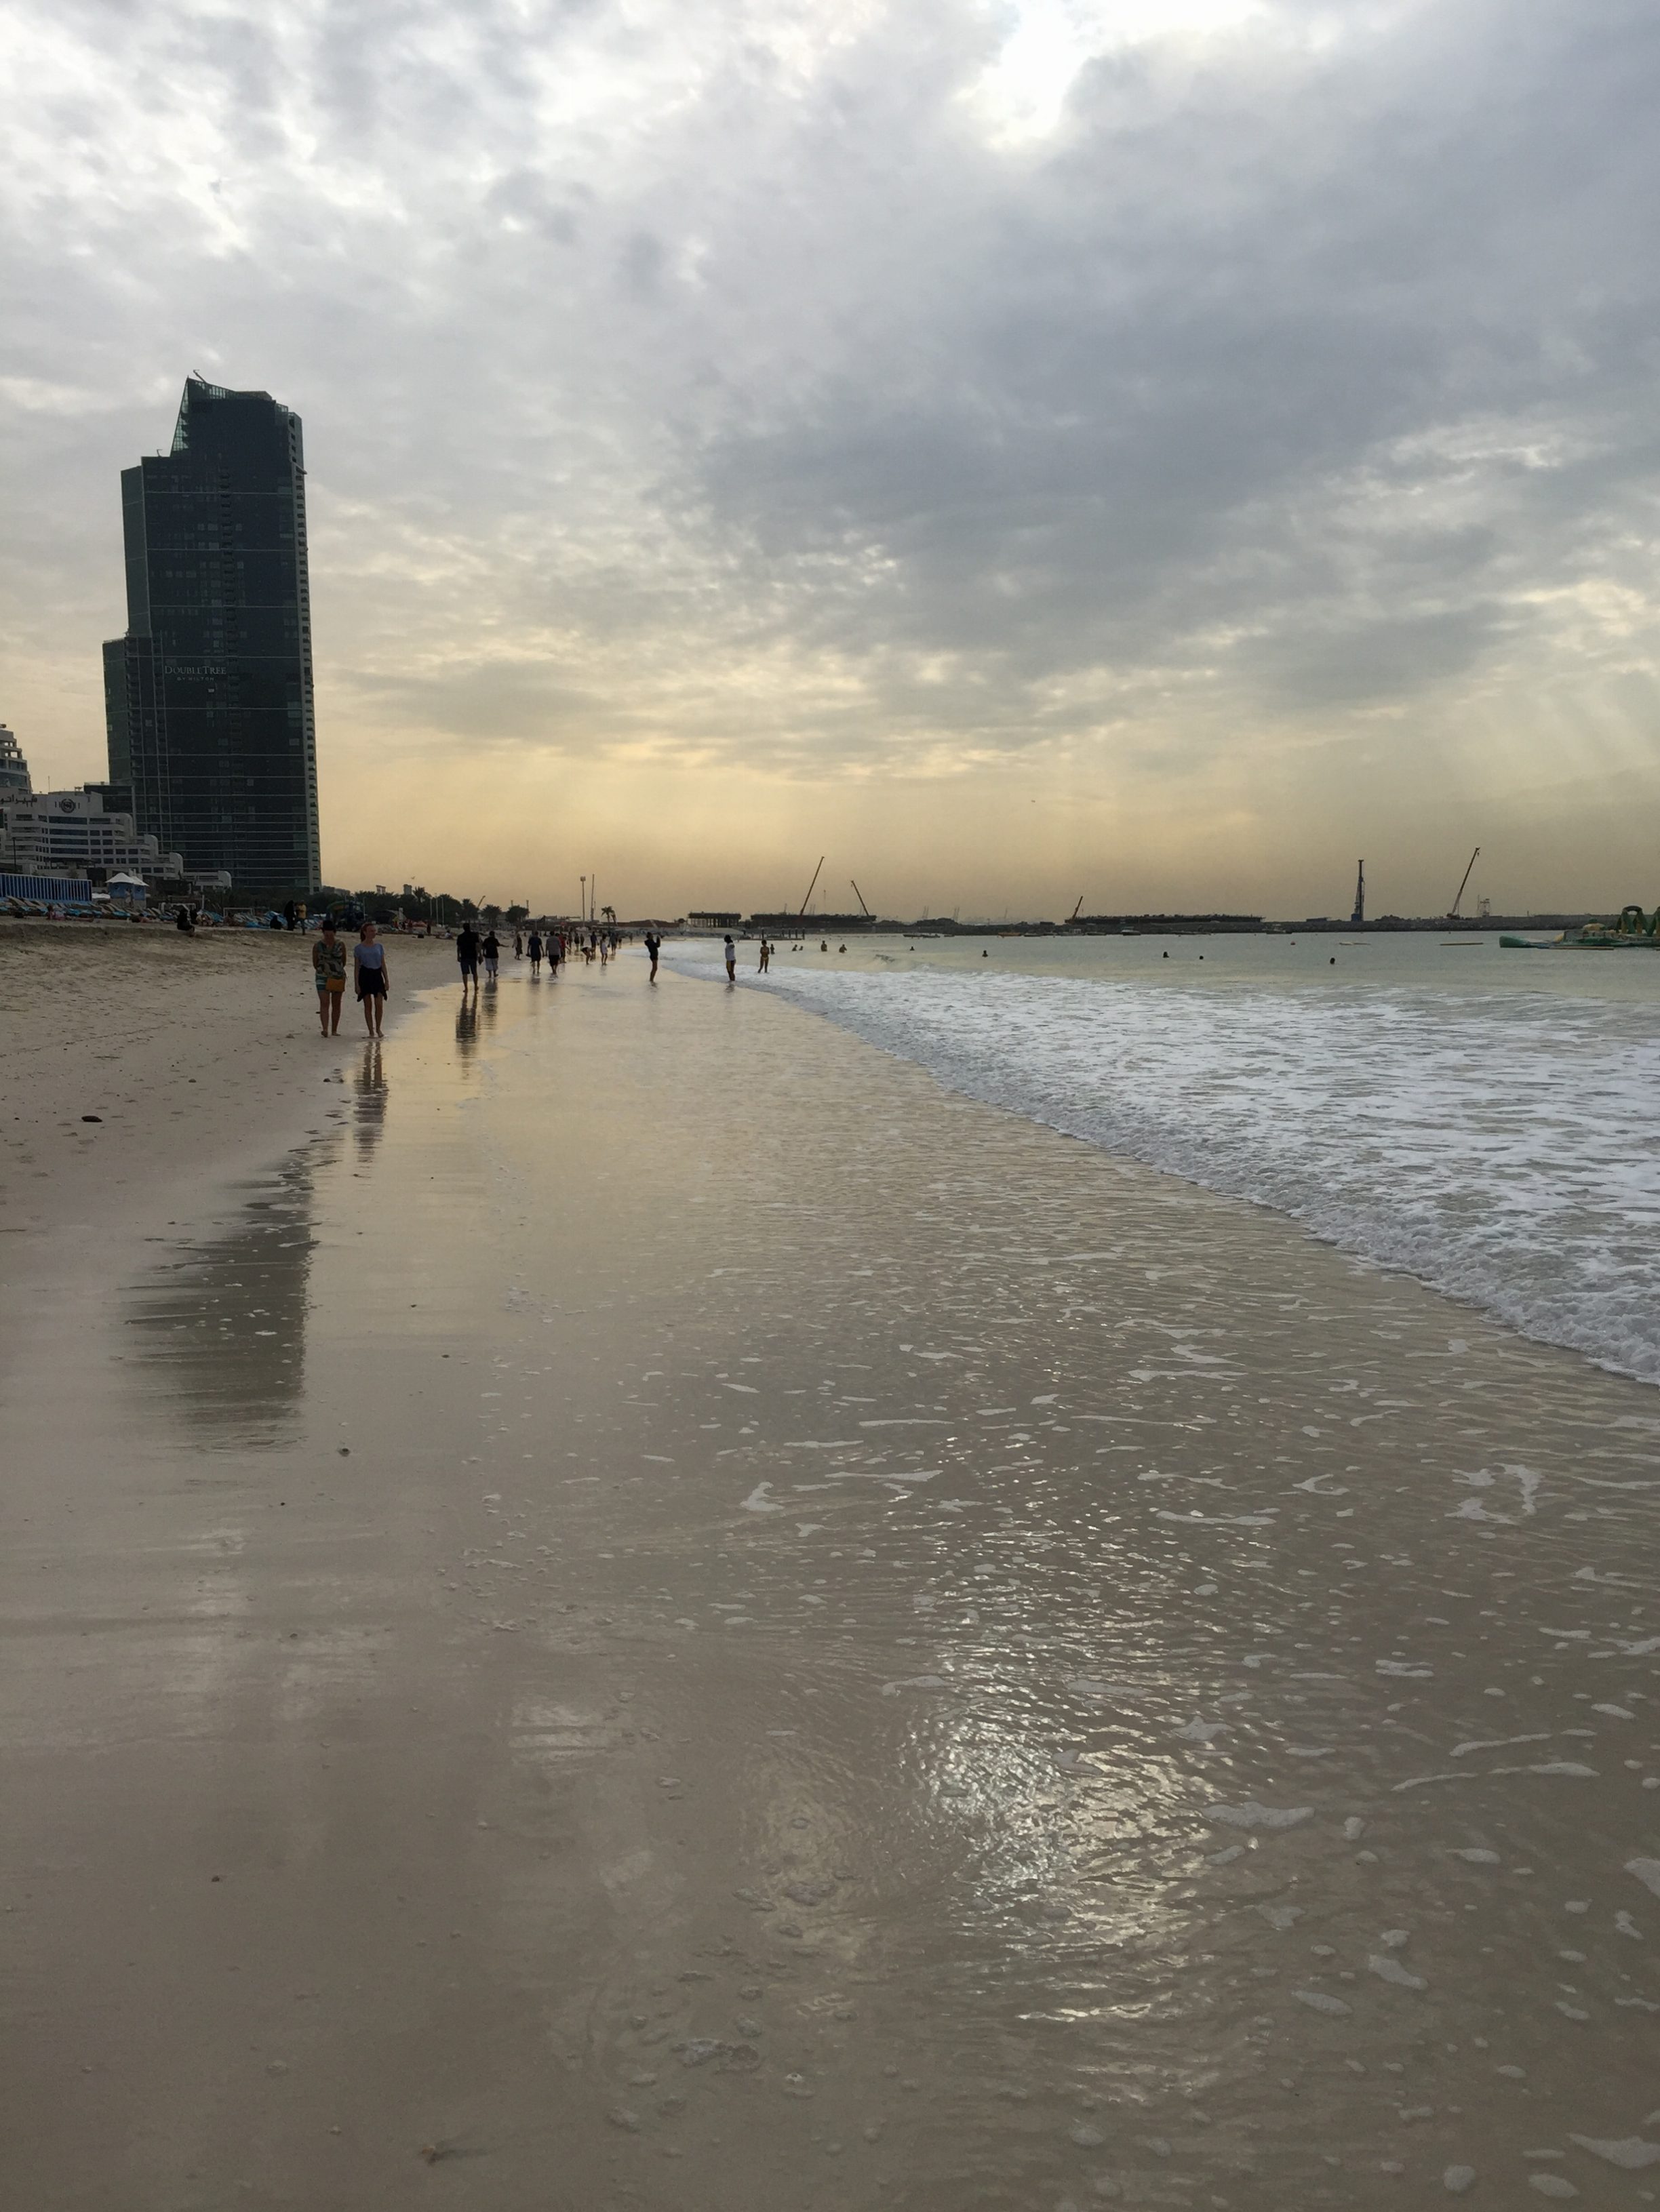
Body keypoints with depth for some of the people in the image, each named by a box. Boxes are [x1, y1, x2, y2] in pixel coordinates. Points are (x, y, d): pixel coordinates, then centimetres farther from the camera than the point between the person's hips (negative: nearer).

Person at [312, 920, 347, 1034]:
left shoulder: (340, 945, -1)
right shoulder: (318, 946, -4)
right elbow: (315, 963, 5)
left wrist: (337, 970, 8)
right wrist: (322, 971, 6)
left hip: (338, 978, 2)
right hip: (323, 978, -2)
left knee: (336, 1004, 8)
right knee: (324, 1003, -15)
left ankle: (334, 1031, 17)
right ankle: (325, 1029, -26)